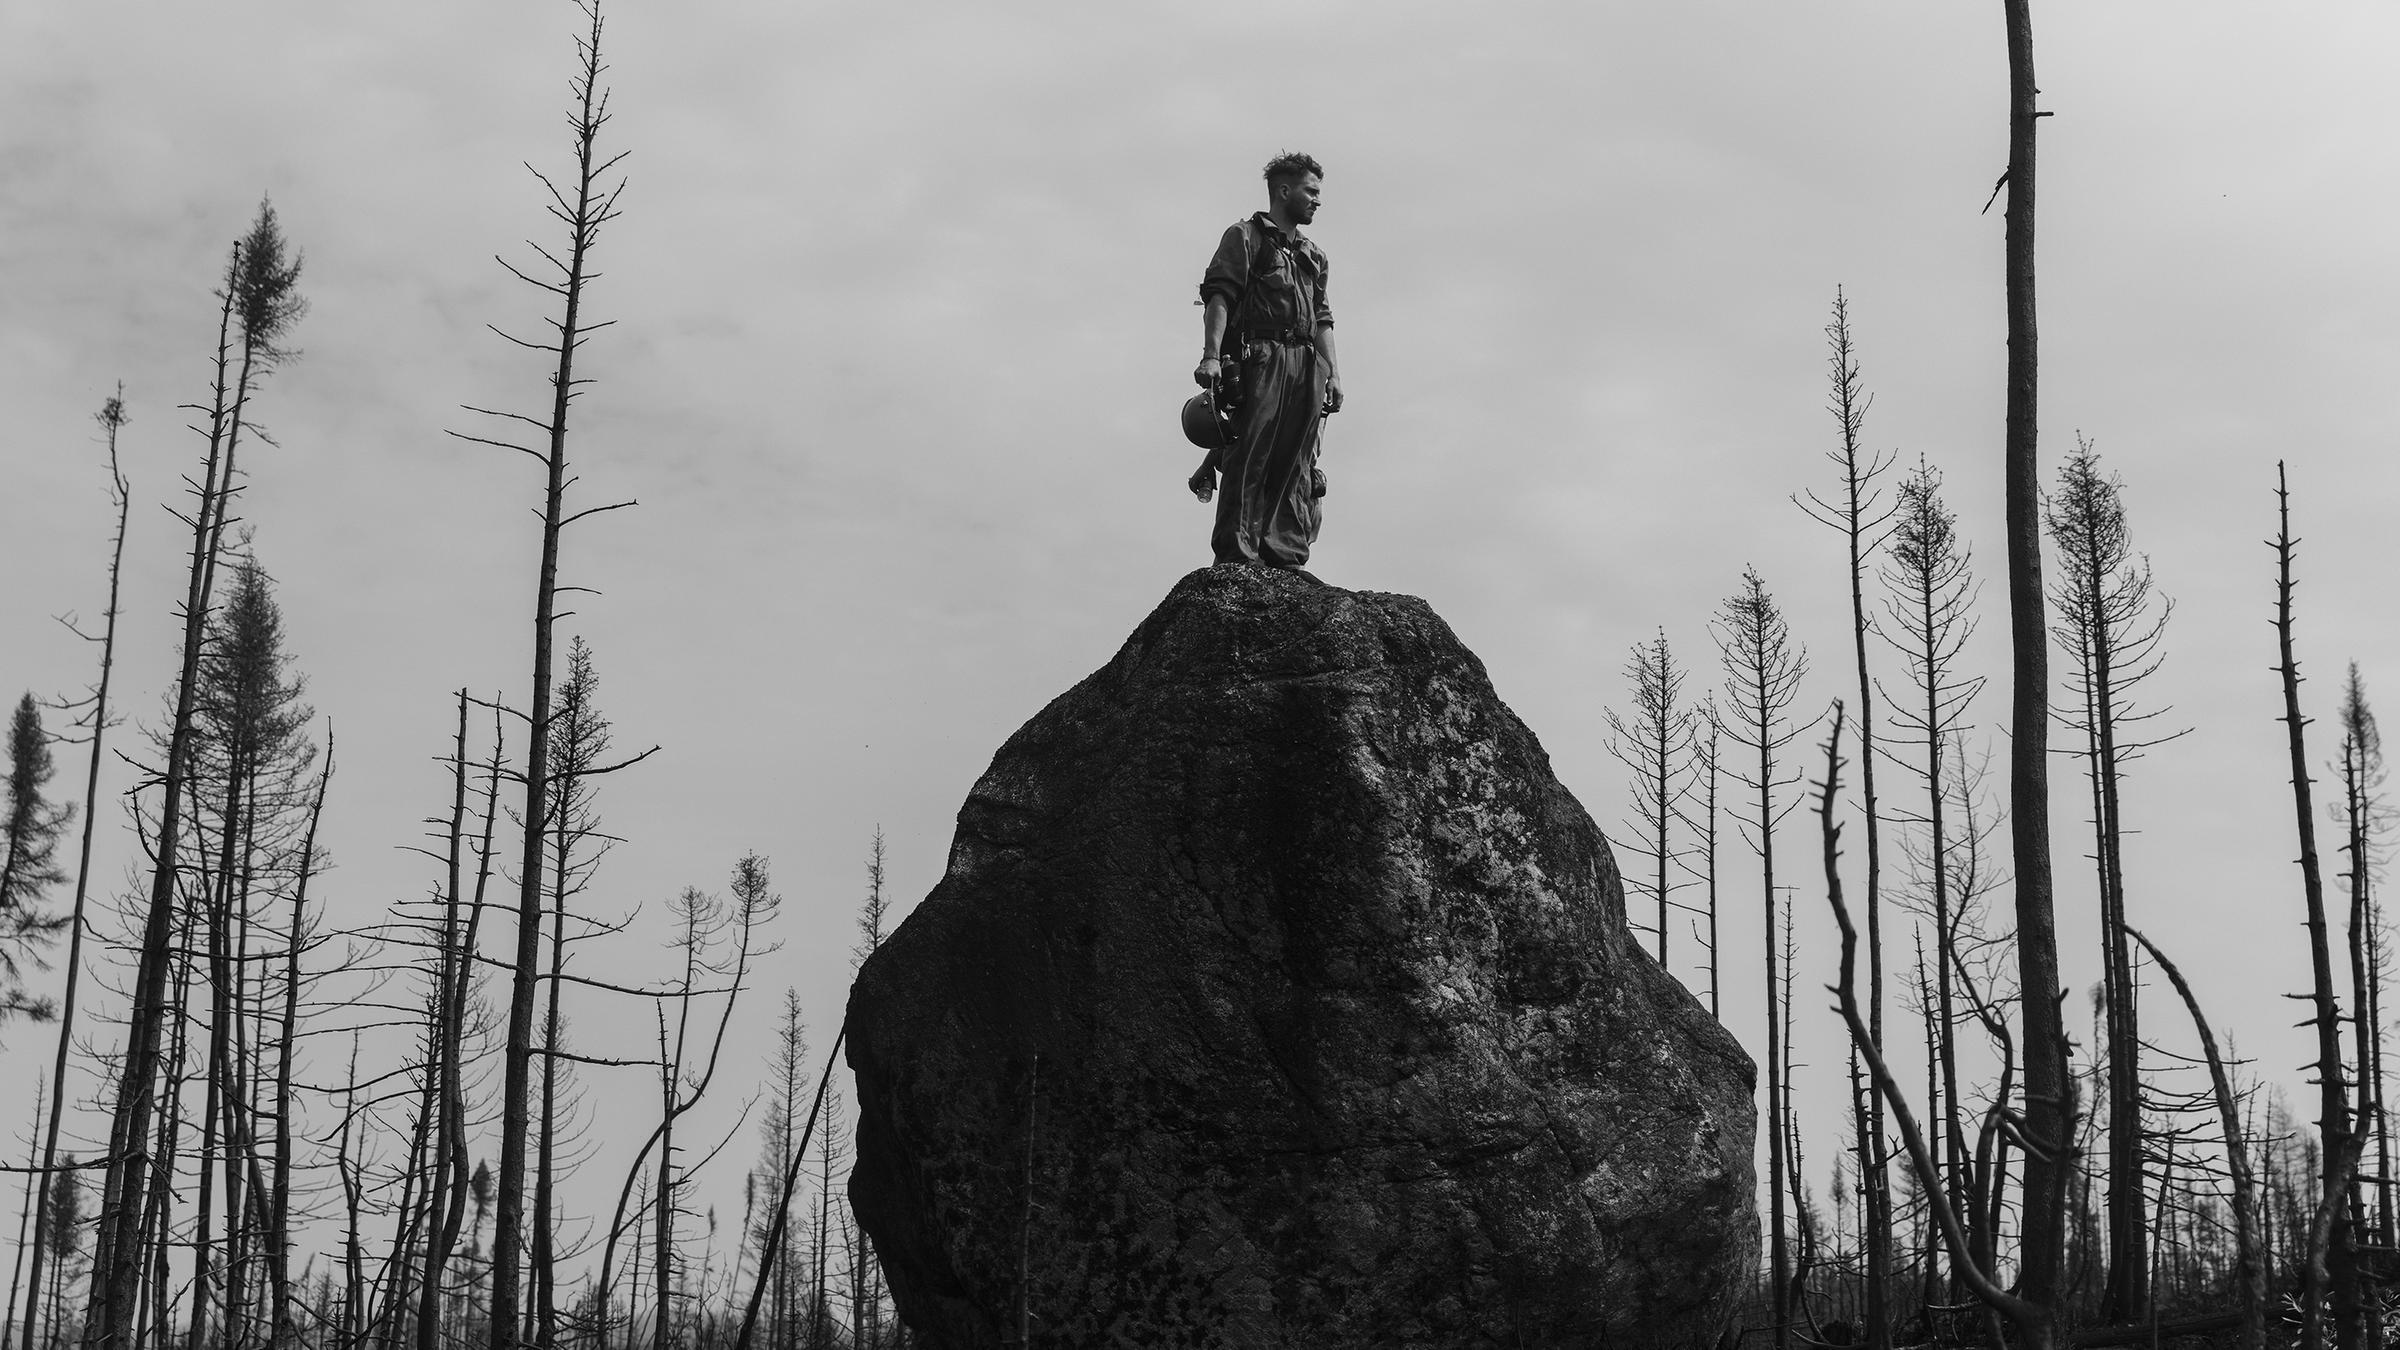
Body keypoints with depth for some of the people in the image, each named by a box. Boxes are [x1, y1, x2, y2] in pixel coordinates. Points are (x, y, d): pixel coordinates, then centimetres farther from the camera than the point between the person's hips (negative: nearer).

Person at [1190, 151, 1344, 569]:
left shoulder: (1313, 255, 27)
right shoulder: (1246, 236, 7)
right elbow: (1218, 298, -4)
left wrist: (1333, 373, 11)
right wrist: (1211, 356, -17)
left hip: (1305, 368, 7)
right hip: (1258, 358, -7)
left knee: (1295, 467, 0)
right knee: (1249, 460, -12)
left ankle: (1286, 554, -1)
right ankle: (1237, 556, -15)